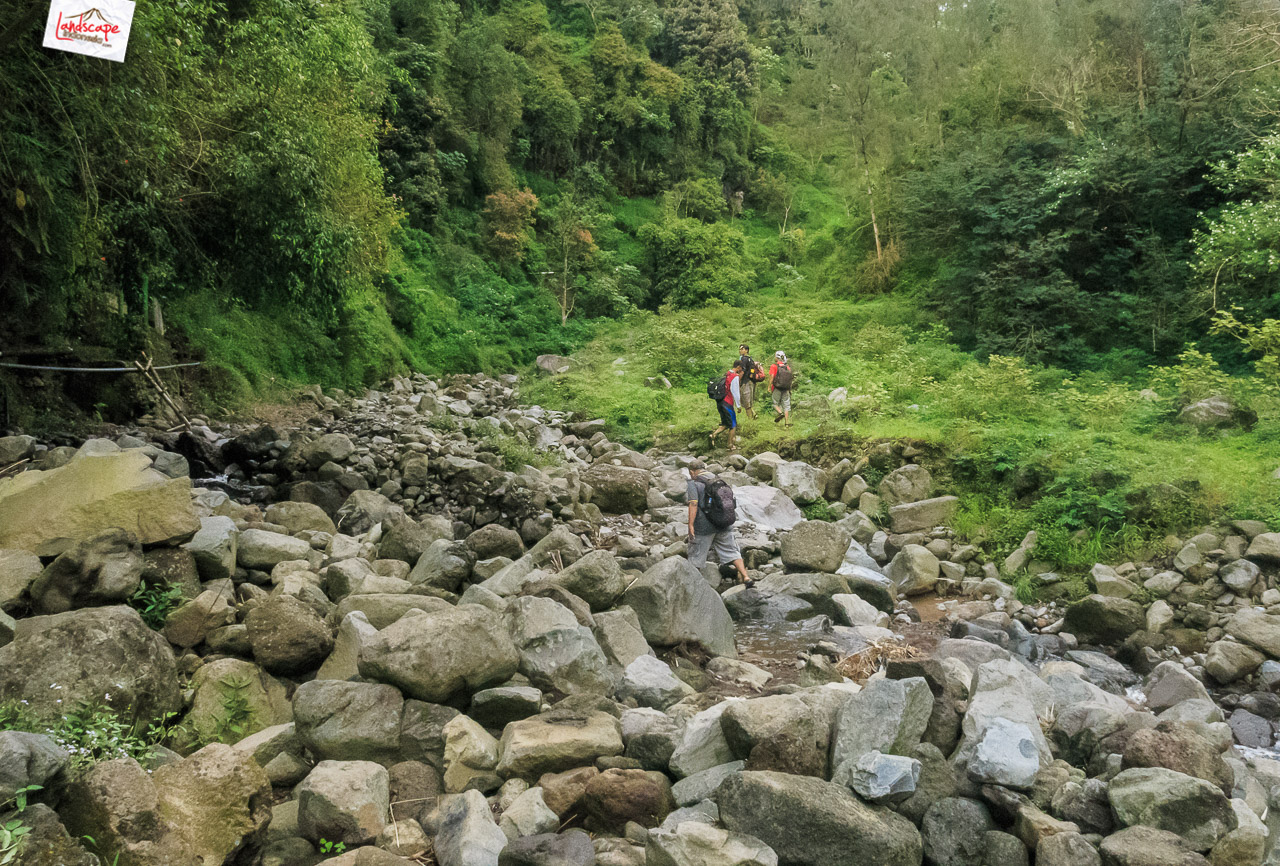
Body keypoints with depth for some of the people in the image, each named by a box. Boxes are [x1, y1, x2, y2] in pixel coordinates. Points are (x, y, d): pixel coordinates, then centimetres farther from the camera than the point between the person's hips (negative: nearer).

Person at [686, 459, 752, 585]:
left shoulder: (693, 484, -8)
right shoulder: (719, 481, 12)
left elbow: (693, 505, -19)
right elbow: (730, 501, 15)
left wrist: (691, 525, -20)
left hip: (704, 526, -6)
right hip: (724, 525, 6)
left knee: (696, 556, 7)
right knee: (731, 551, 11)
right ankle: (745, 577, 2)